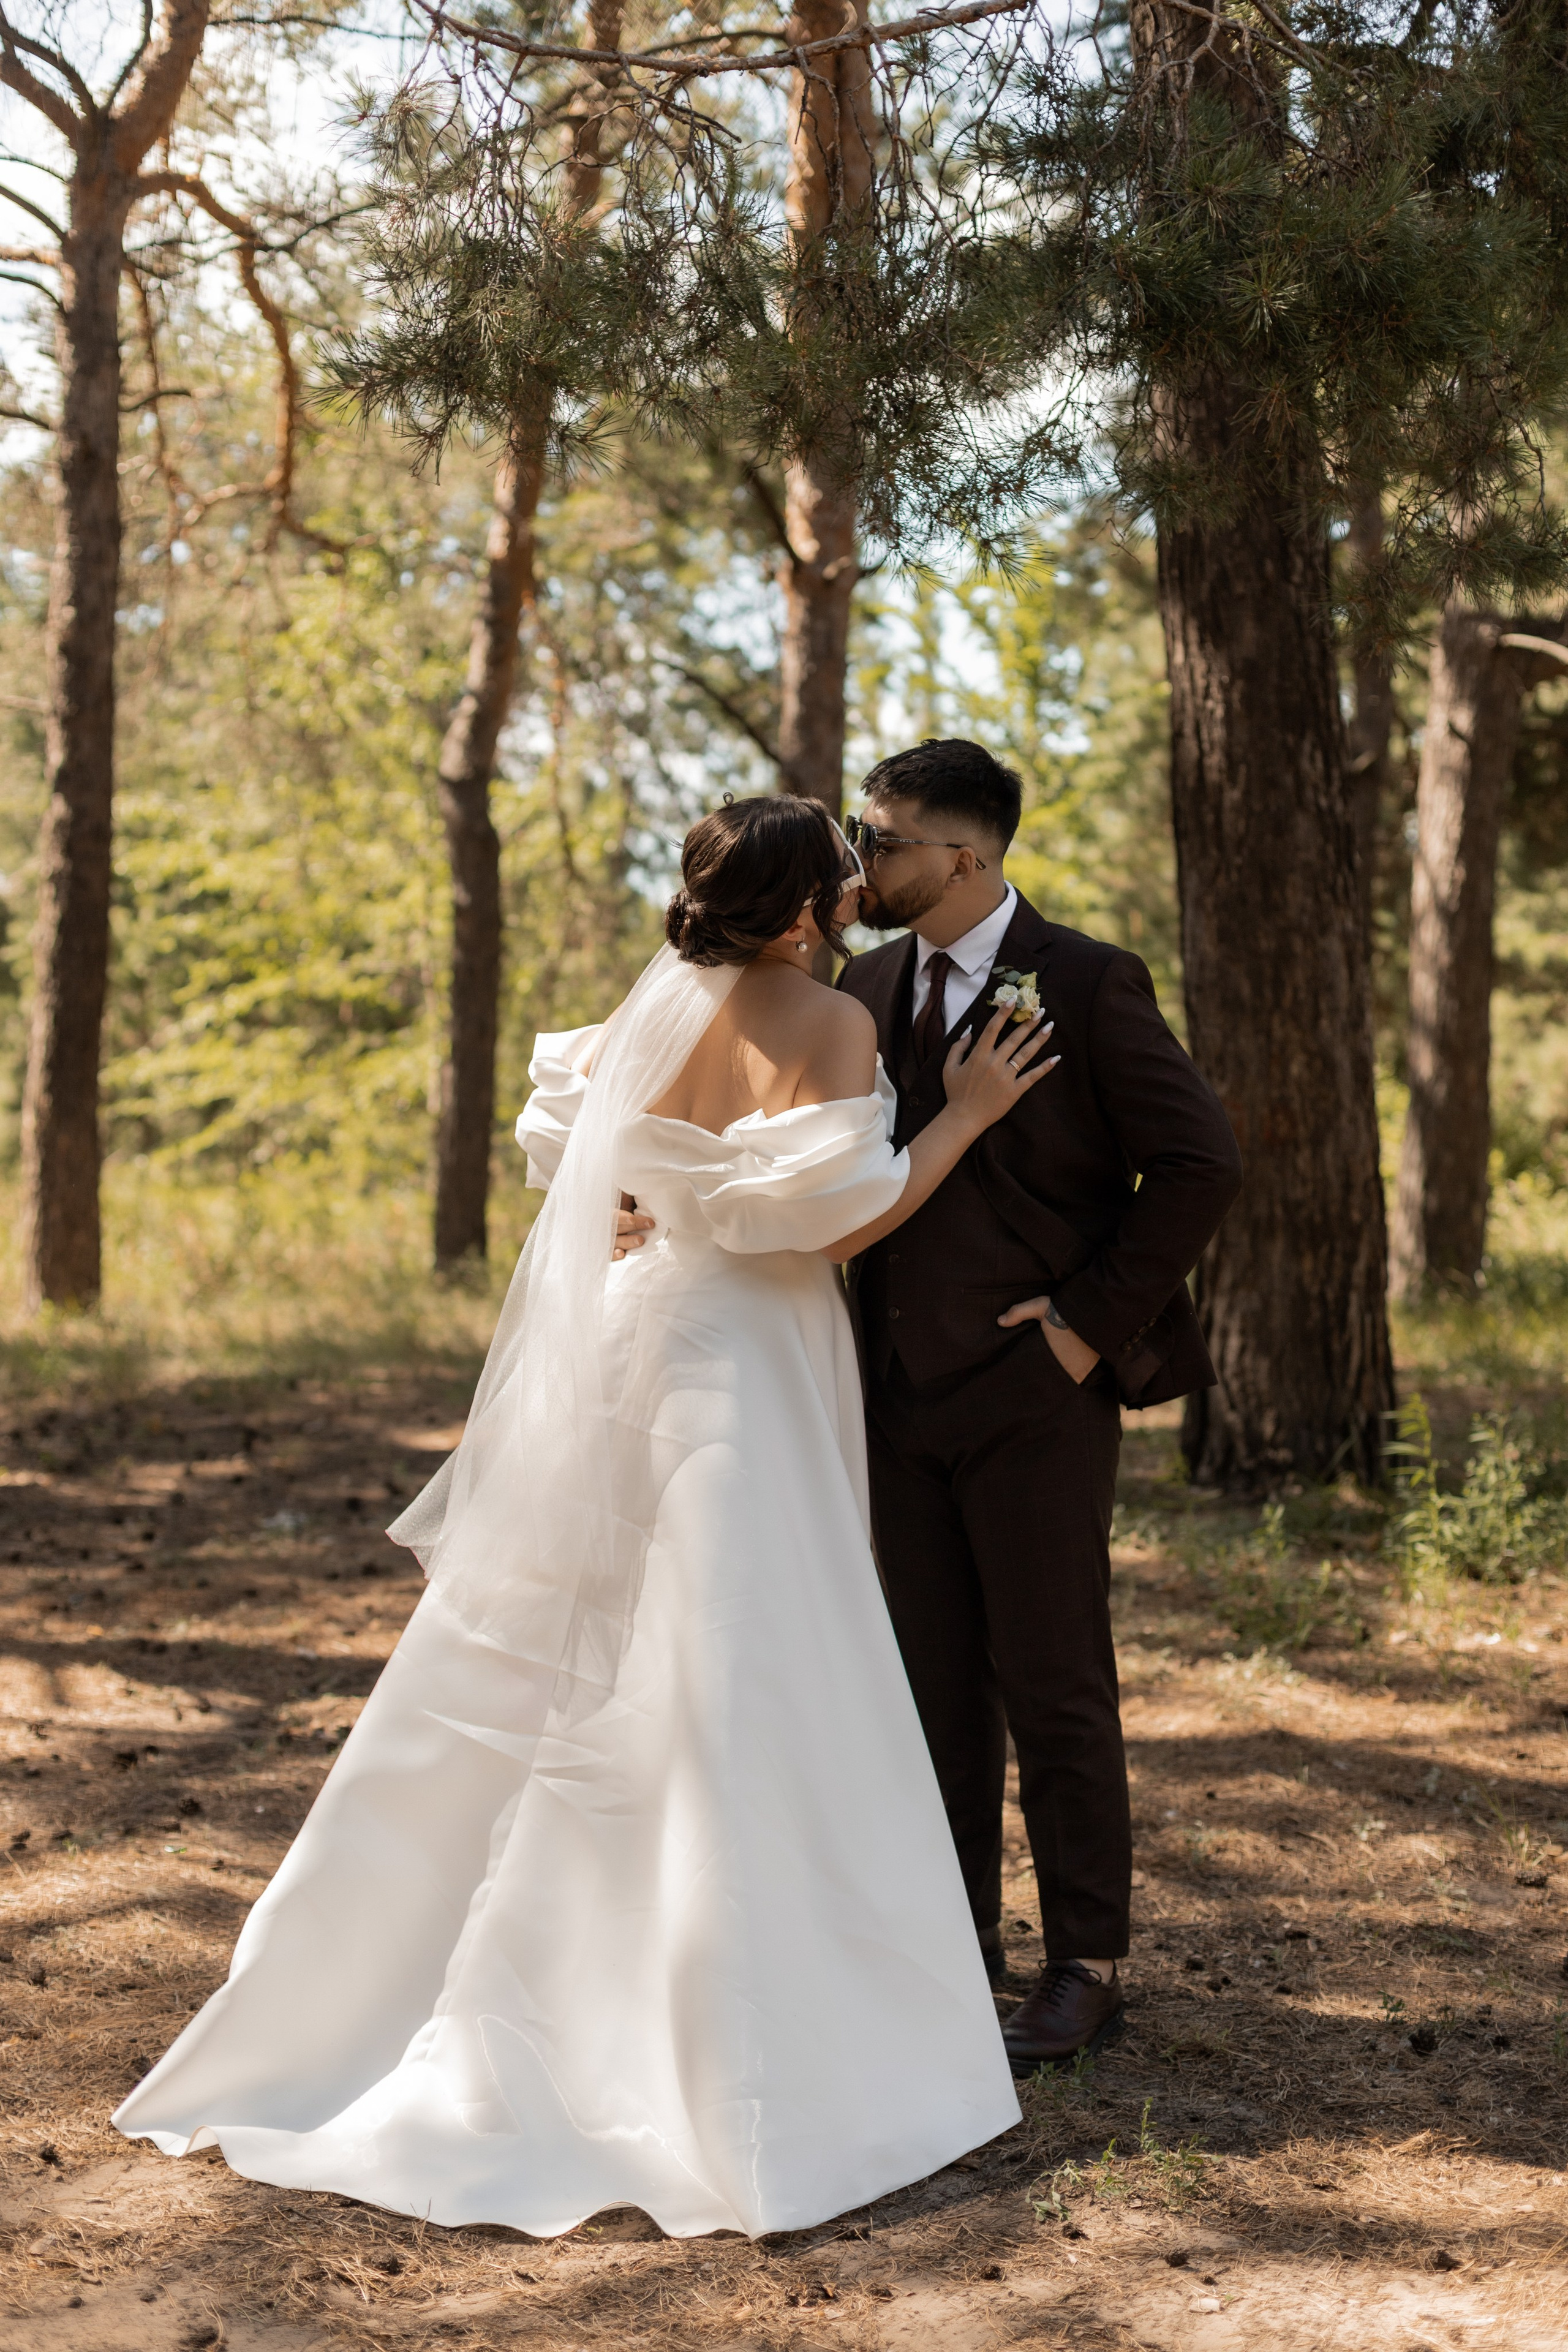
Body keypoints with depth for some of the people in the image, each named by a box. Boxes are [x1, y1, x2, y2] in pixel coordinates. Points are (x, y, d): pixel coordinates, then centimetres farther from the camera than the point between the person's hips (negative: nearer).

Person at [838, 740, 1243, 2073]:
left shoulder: (1085, 986, -9)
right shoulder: (871, 989, 11)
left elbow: (1200, 1163, -11)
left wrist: (1095, 1321, -12)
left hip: (1033, 1393, -6)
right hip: (906, 1394, 6)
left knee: (1055, 1686, 1)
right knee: (935, 1679, 11)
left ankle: (1087, 1970, 13)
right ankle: (958, 1936, 24)